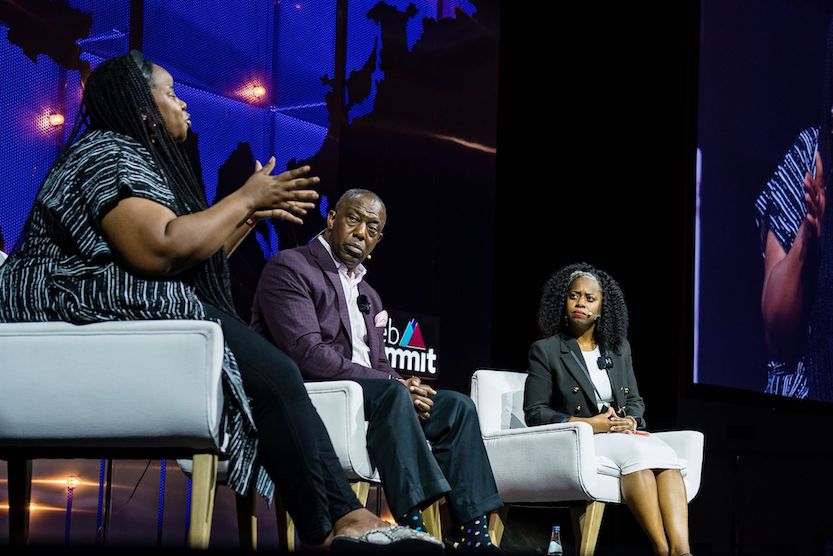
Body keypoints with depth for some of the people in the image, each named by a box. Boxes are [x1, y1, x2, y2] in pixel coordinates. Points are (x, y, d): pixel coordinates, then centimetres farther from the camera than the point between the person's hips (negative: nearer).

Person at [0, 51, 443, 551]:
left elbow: (198, 258, 25)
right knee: (272, 375, -20)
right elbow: (162, 251, -23)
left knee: (275, 372, -4)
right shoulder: (110, 153, -8)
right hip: (102, 314, -11)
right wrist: (246, 198, -11)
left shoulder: (135, 156, 25)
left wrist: (254, 212, 25)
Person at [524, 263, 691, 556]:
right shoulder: (545, 350, 4)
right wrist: (587, 423, -15)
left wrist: (630, 421, -6)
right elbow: (534, 413, -2)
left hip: (622, 434, 5)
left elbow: (635, 400, 19)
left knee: (665, 454, -31)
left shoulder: (619, 348, 19)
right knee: (636, 451, -36)